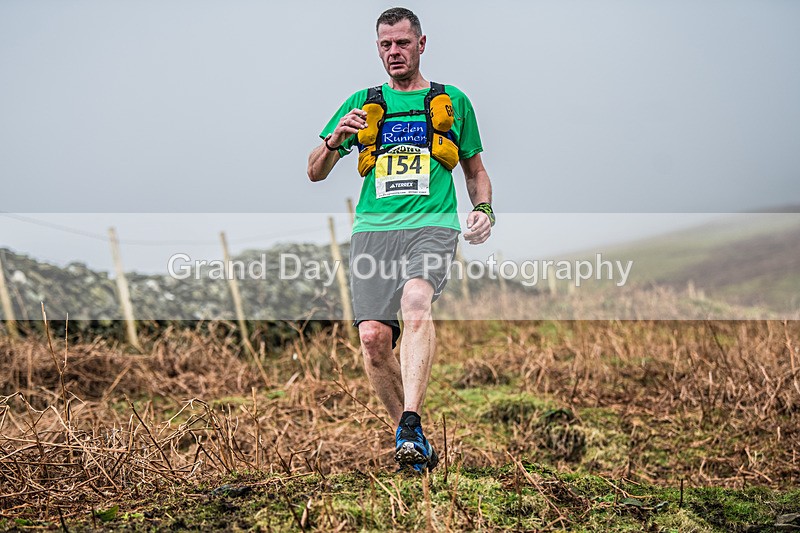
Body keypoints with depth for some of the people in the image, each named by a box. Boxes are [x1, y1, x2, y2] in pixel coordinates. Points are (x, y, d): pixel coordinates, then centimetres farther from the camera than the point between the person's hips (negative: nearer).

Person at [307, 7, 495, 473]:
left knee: (416, 300, -32)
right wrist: (334, 141, -3)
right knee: (374, 337, -12)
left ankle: (409, 426, -38)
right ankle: (412, 434, 7)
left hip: (433, 225, -2)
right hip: (373, 229, 2)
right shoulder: (362, 103, 20)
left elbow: (476, 171, 25)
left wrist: (484, 210, 4)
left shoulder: (453, 101, 18)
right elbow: (315, 173, 19)